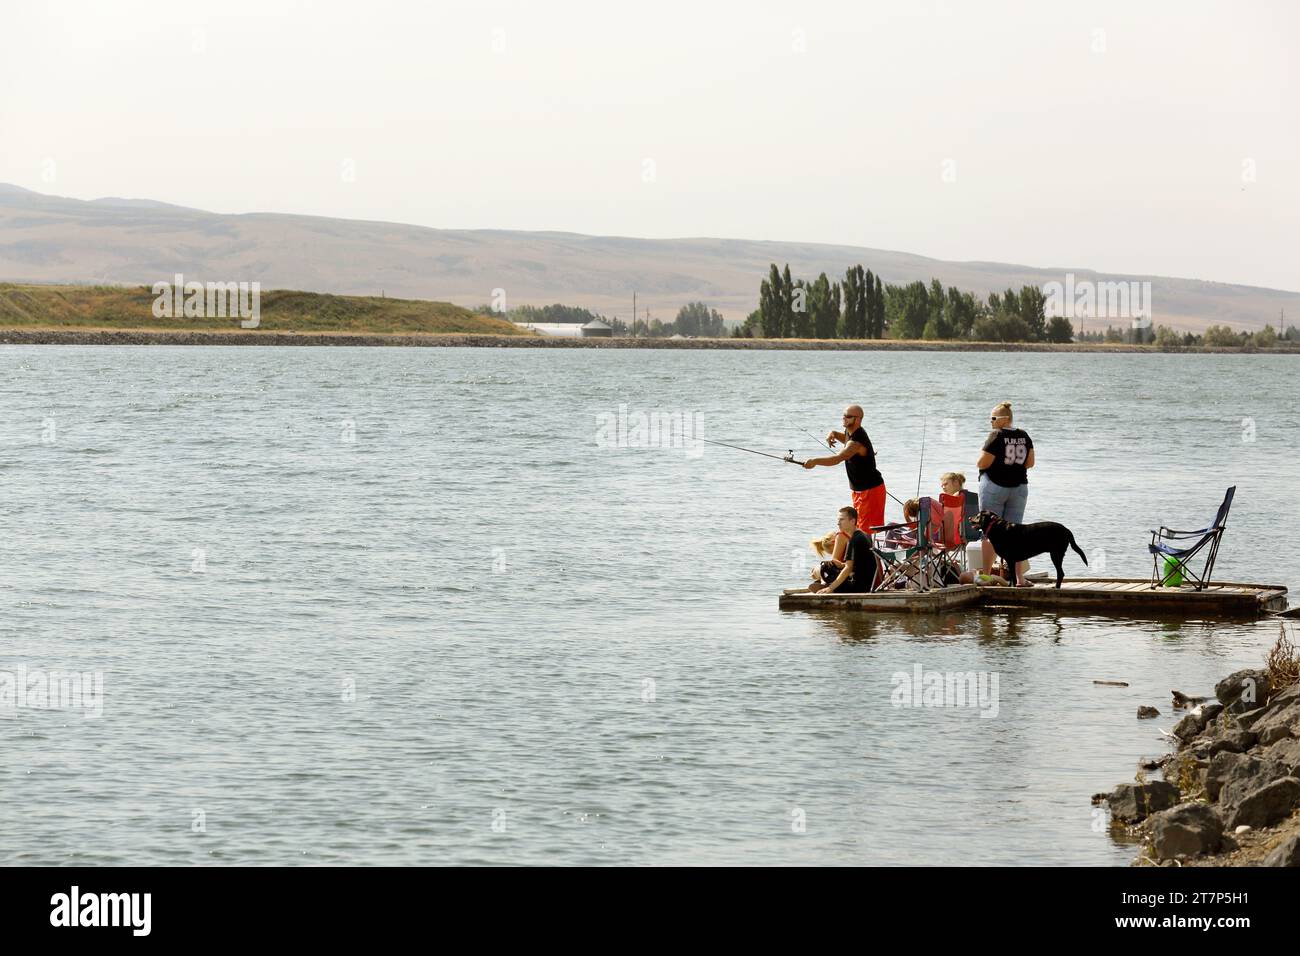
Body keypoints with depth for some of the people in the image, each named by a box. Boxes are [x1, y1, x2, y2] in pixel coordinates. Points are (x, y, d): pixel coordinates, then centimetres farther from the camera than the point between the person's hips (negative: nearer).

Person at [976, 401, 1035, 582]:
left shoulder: (996, 436, -13)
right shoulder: (1024, 436, 5)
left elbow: (982, 463, -15)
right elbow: (1030, 463, 8)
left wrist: (981, 458, 7)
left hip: (994, 486, -6)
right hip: (1019, 487, 6)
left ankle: (986, 575, 2)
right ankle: (1020, 577, 4)